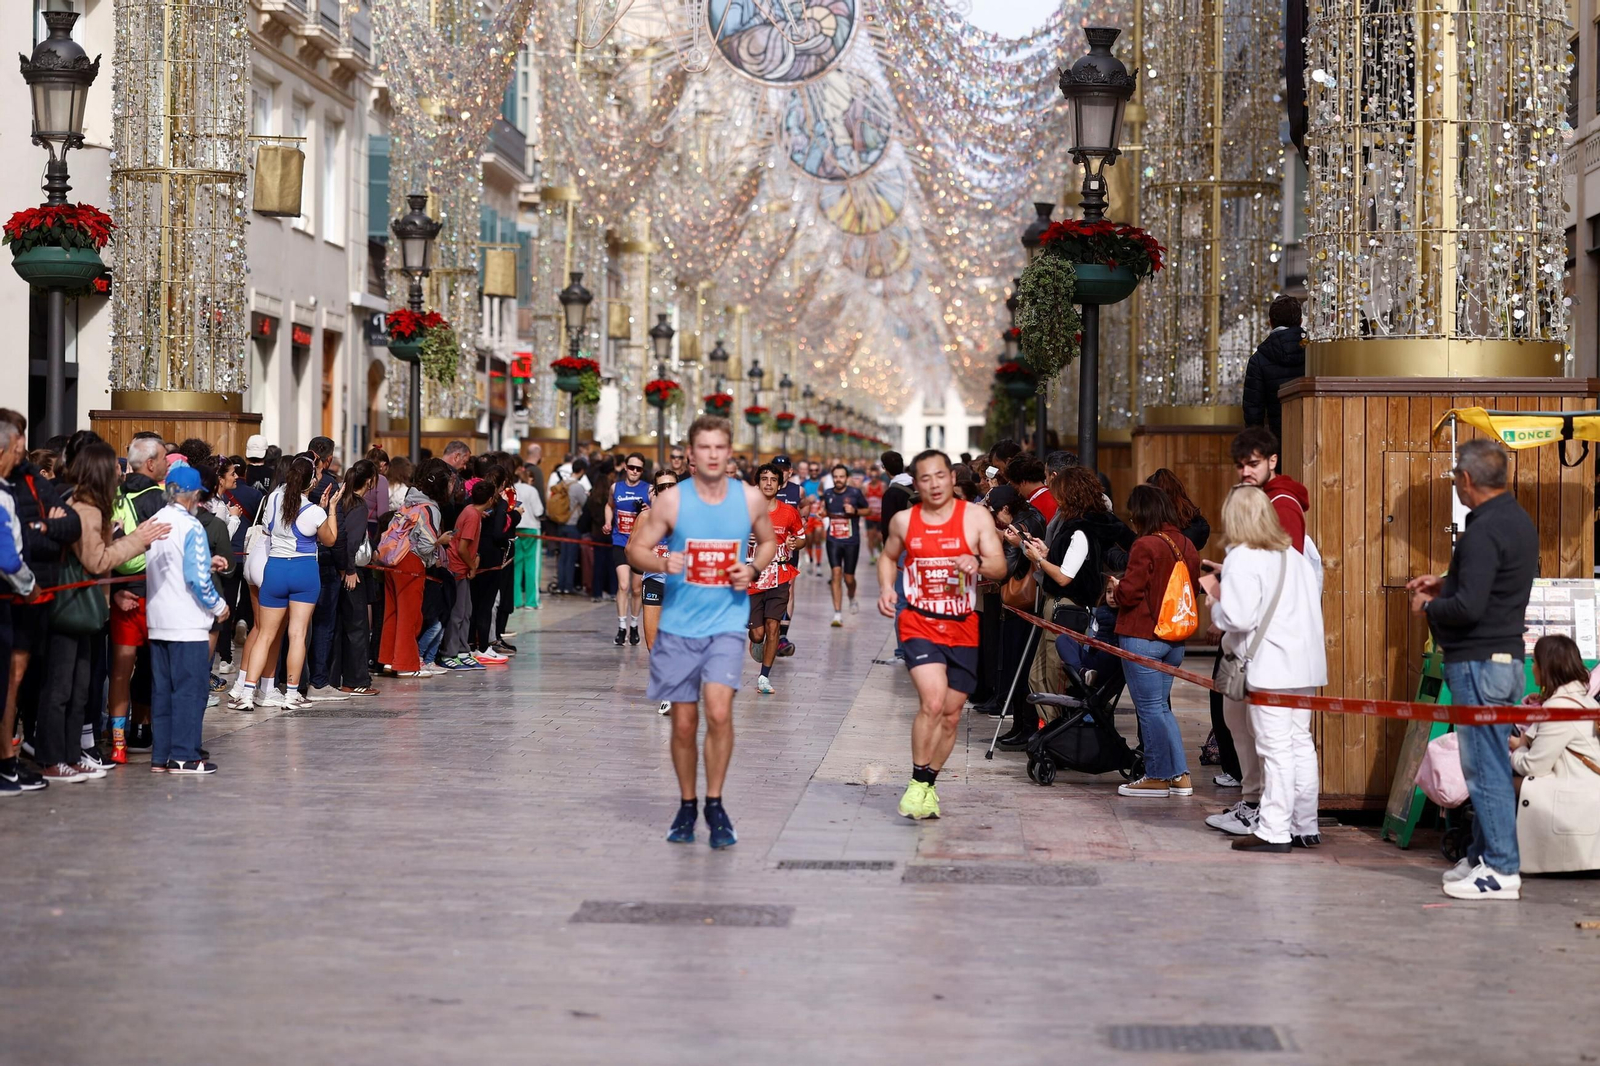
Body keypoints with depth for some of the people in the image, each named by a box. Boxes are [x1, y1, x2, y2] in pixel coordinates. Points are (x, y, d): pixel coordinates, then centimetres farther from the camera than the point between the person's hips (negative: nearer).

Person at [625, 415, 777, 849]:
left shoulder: (750, 499, 0)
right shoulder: (671, 501, -4)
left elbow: (768, 541, 17)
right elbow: (636, 548, 1)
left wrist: (753, 569, -4)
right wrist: (662, 563, -20)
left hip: (727, 622, -1)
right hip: (678, 624, 1)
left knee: (719, 711, -17)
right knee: (684, 722, 7)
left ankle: (715, 804, -1)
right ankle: (687, 806, 25)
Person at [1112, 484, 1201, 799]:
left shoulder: (1146, 546, -16)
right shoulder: (1186, 546, 7)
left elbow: (1130, 593, -17)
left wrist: (1116, 587, 6)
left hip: (1142, 637, -8)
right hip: (1175, 640, 8)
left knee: (1151, 708, 1)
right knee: (1161, 707, 16)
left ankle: (1158, 777, 7)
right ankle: (1179, 775, 14)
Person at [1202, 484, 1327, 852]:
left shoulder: (1243, 559, -11)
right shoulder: (1293, 556, 14)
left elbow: (1238, 616, -19)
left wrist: (1216, 602, 3)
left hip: (1271, 665, -8)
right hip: (1304, 660, 8)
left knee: (1276, 747, -6)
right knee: (1301, 742, 13)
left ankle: (1274, 831, -4)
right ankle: (1305, 826, 19)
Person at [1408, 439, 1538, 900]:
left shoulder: (1483, 532, -20)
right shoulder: (1519, 521, 12)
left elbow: (1468, 607, -26)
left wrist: (1428, 607, -8)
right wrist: (1444, 584, 17)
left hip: (1479, 662, -10)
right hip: (1509, 655, 10)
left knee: (1486, 767, -5)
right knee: (1488, 763, 16)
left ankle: (1502, 870, -3)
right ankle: (1483, 856, 23)